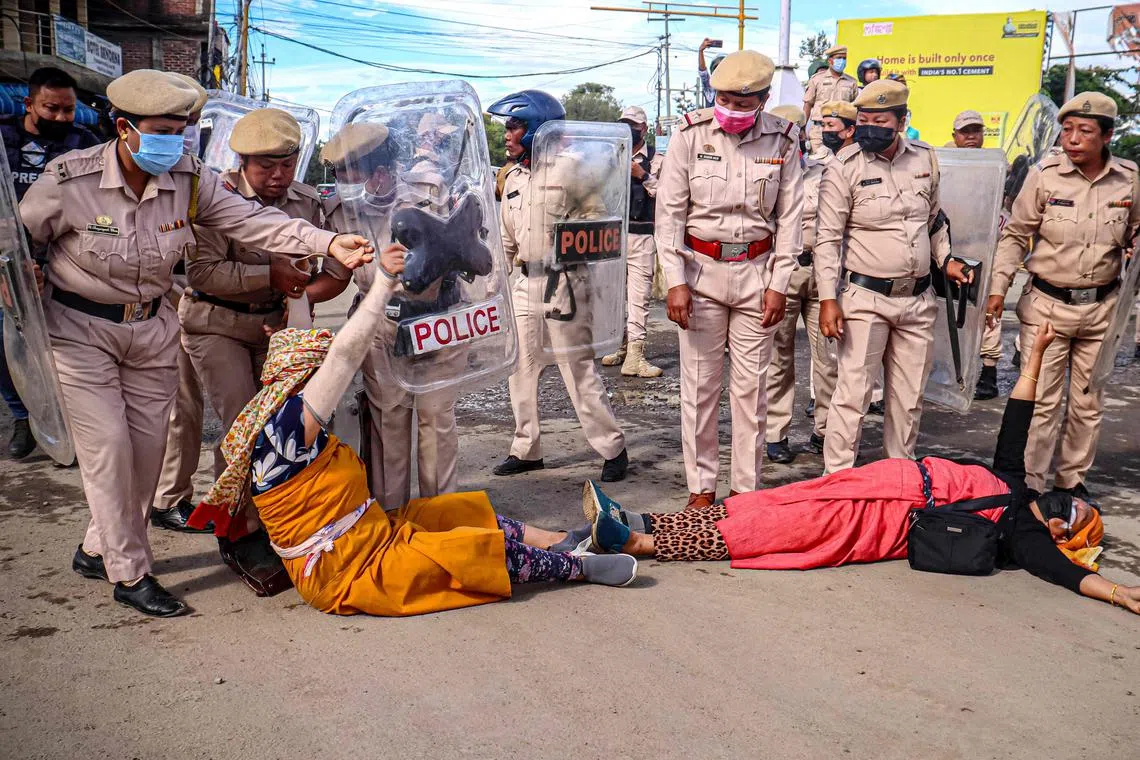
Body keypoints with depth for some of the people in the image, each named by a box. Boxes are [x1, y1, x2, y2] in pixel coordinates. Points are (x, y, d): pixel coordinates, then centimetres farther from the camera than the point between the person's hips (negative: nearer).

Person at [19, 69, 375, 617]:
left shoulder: (188, 179, -10)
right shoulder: (69, 180, -19)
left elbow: (251, 221, -19)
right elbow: (18, 241, -5)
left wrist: (327, 243, -32)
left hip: (153, 328, 4)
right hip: (80, 329, -4)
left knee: (147, 446, 8)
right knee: (107, 445, -6)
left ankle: (98, 550, 30)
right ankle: (130, 574, 8)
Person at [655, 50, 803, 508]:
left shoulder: (782, 140, 1)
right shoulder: (691, 134, -2)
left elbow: (789, 217, 5)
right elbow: (669, 211, -2)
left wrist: (779, 284, 0)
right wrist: (675, 281, -9)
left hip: (756, 271, 1)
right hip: (701, 269, -1)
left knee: (751, 385, 4)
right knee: (699, 384, 2)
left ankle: (746, 487, 15)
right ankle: (701, 486, 14)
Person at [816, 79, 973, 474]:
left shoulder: (925, 158, 7)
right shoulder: (845, 167, -9)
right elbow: (828, 238, -9)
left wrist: (945, 259, 11)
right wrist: (828, 299, -14)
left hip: (917, 299, 5)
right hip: (865, 299, -5)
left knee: (909, 396, 13)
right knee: (853, 393, -6)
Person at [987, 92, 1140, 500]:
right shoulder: (1044, 175, -10)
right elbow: (1016, 235, -2)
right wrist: (998, 287, -9)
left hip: (1101, 307, 3)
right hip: (1047, 305, -3)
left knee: (1088, 403, 14)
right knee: (1040, 401, 0)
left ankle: (1072, 479, 30)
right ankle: (1030, 485, 13)